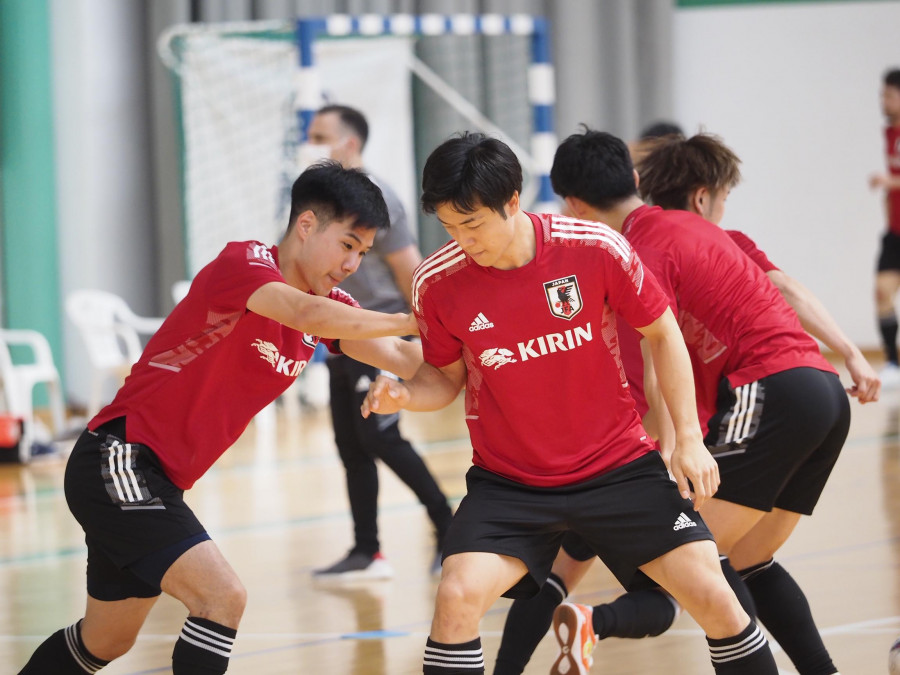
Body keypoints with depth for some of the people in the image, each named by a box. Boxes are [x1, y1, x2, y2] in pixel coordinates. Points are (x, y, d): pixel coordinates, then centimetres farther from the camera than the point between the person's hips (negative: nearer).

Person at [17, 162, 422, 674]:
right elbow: (308, 315, -35)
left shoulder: (330, 304, 7)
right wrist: (409, 321, -30)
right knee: (224, 598, -22)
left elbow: (403, 359, -4)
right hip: (116, 463, -10)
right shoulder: (243, 264, -17)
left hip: (155, 479, 10)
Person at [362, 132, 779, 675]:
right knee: (457, 599, -23)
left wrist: (689, 436, -3)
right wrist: (404, 396, -16)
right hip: (508, 482, 0)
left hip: (620, 467, 0)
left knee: (714, 598, -7)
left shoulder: (597, 248, -15)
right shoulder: (437, 282, -12)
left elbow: (662, 332, -1)